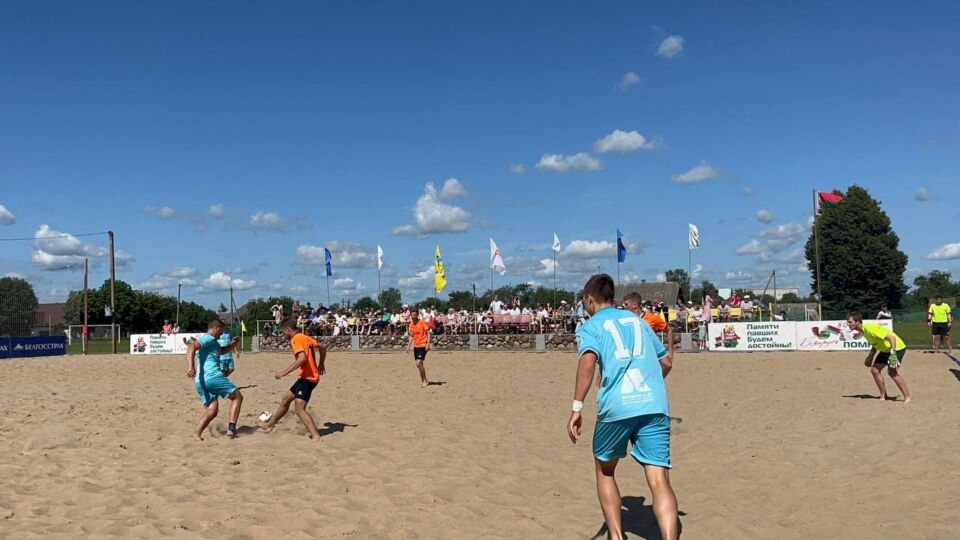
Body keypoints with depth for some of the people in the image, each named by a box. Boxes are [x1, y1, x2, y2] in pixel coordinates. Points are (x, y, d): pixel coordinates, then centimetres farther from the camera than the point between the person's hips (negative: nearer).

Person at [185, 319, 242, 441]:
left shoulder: (213, 342, 26)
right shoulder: (208, 338, -5)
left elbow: (221, 351, 46)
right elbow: (191, 347, -23)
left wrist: (231, 344, 29)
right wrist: (191, 366, -35)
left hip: (200, 382, 9)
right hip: (213, 377, -9)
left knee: (212, 410, 6)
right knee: (237, 397, 5)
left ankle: (197, 433, -13)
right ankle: (232, 427, -6)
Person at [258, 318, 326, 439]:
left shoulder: (296, 340, -14)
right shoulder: (305, 337, 13)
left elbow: (302, 358, -29)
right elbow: (323, 346, 21)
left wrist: (284, 373, -29)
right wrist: (321, 364, 30)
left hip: (307, 378, -10)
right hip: (309, 376, 10)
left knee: (299, 409, -15)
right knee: (286, 399, 21)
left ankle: (315, 435, -23)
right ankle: (269, 425, 36)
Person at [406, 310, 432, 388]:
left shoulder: (422, 322, -10)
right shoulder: (411, 324, 10)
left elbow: (428, 333, -10)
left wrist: (428, 344, -18)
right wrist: (408, 346, 13)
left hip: (423, 346, -7)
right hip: (416, 346, 7)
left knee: (418, 363, -14)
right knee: (419, 364, 9)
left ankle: (425, 381, -2)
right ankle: (423, 381, 20)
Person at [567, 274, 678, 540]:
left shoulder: (590, 326, 10)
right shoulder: (637, 320, 24)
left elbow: (588, 360, -12)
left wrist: (577, 407, -15)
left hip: (616, 407, -2)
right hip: (655, 406, 3)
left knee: (604, 470, 21)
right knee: (659, 481, -3)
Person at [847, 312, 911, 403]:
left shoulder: (870, 328, -29)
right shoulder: (863, 331, 1)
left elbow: (891, 337, -31)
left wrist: (892, 352, -35)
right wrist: (871, 356, 12)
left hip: (897, 347, -10)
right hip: (885, 349, 10)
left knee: (892, 372, -22)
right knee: (874, 370, 4)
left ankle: (907, 397, -12)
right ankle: (883, 396, 12)